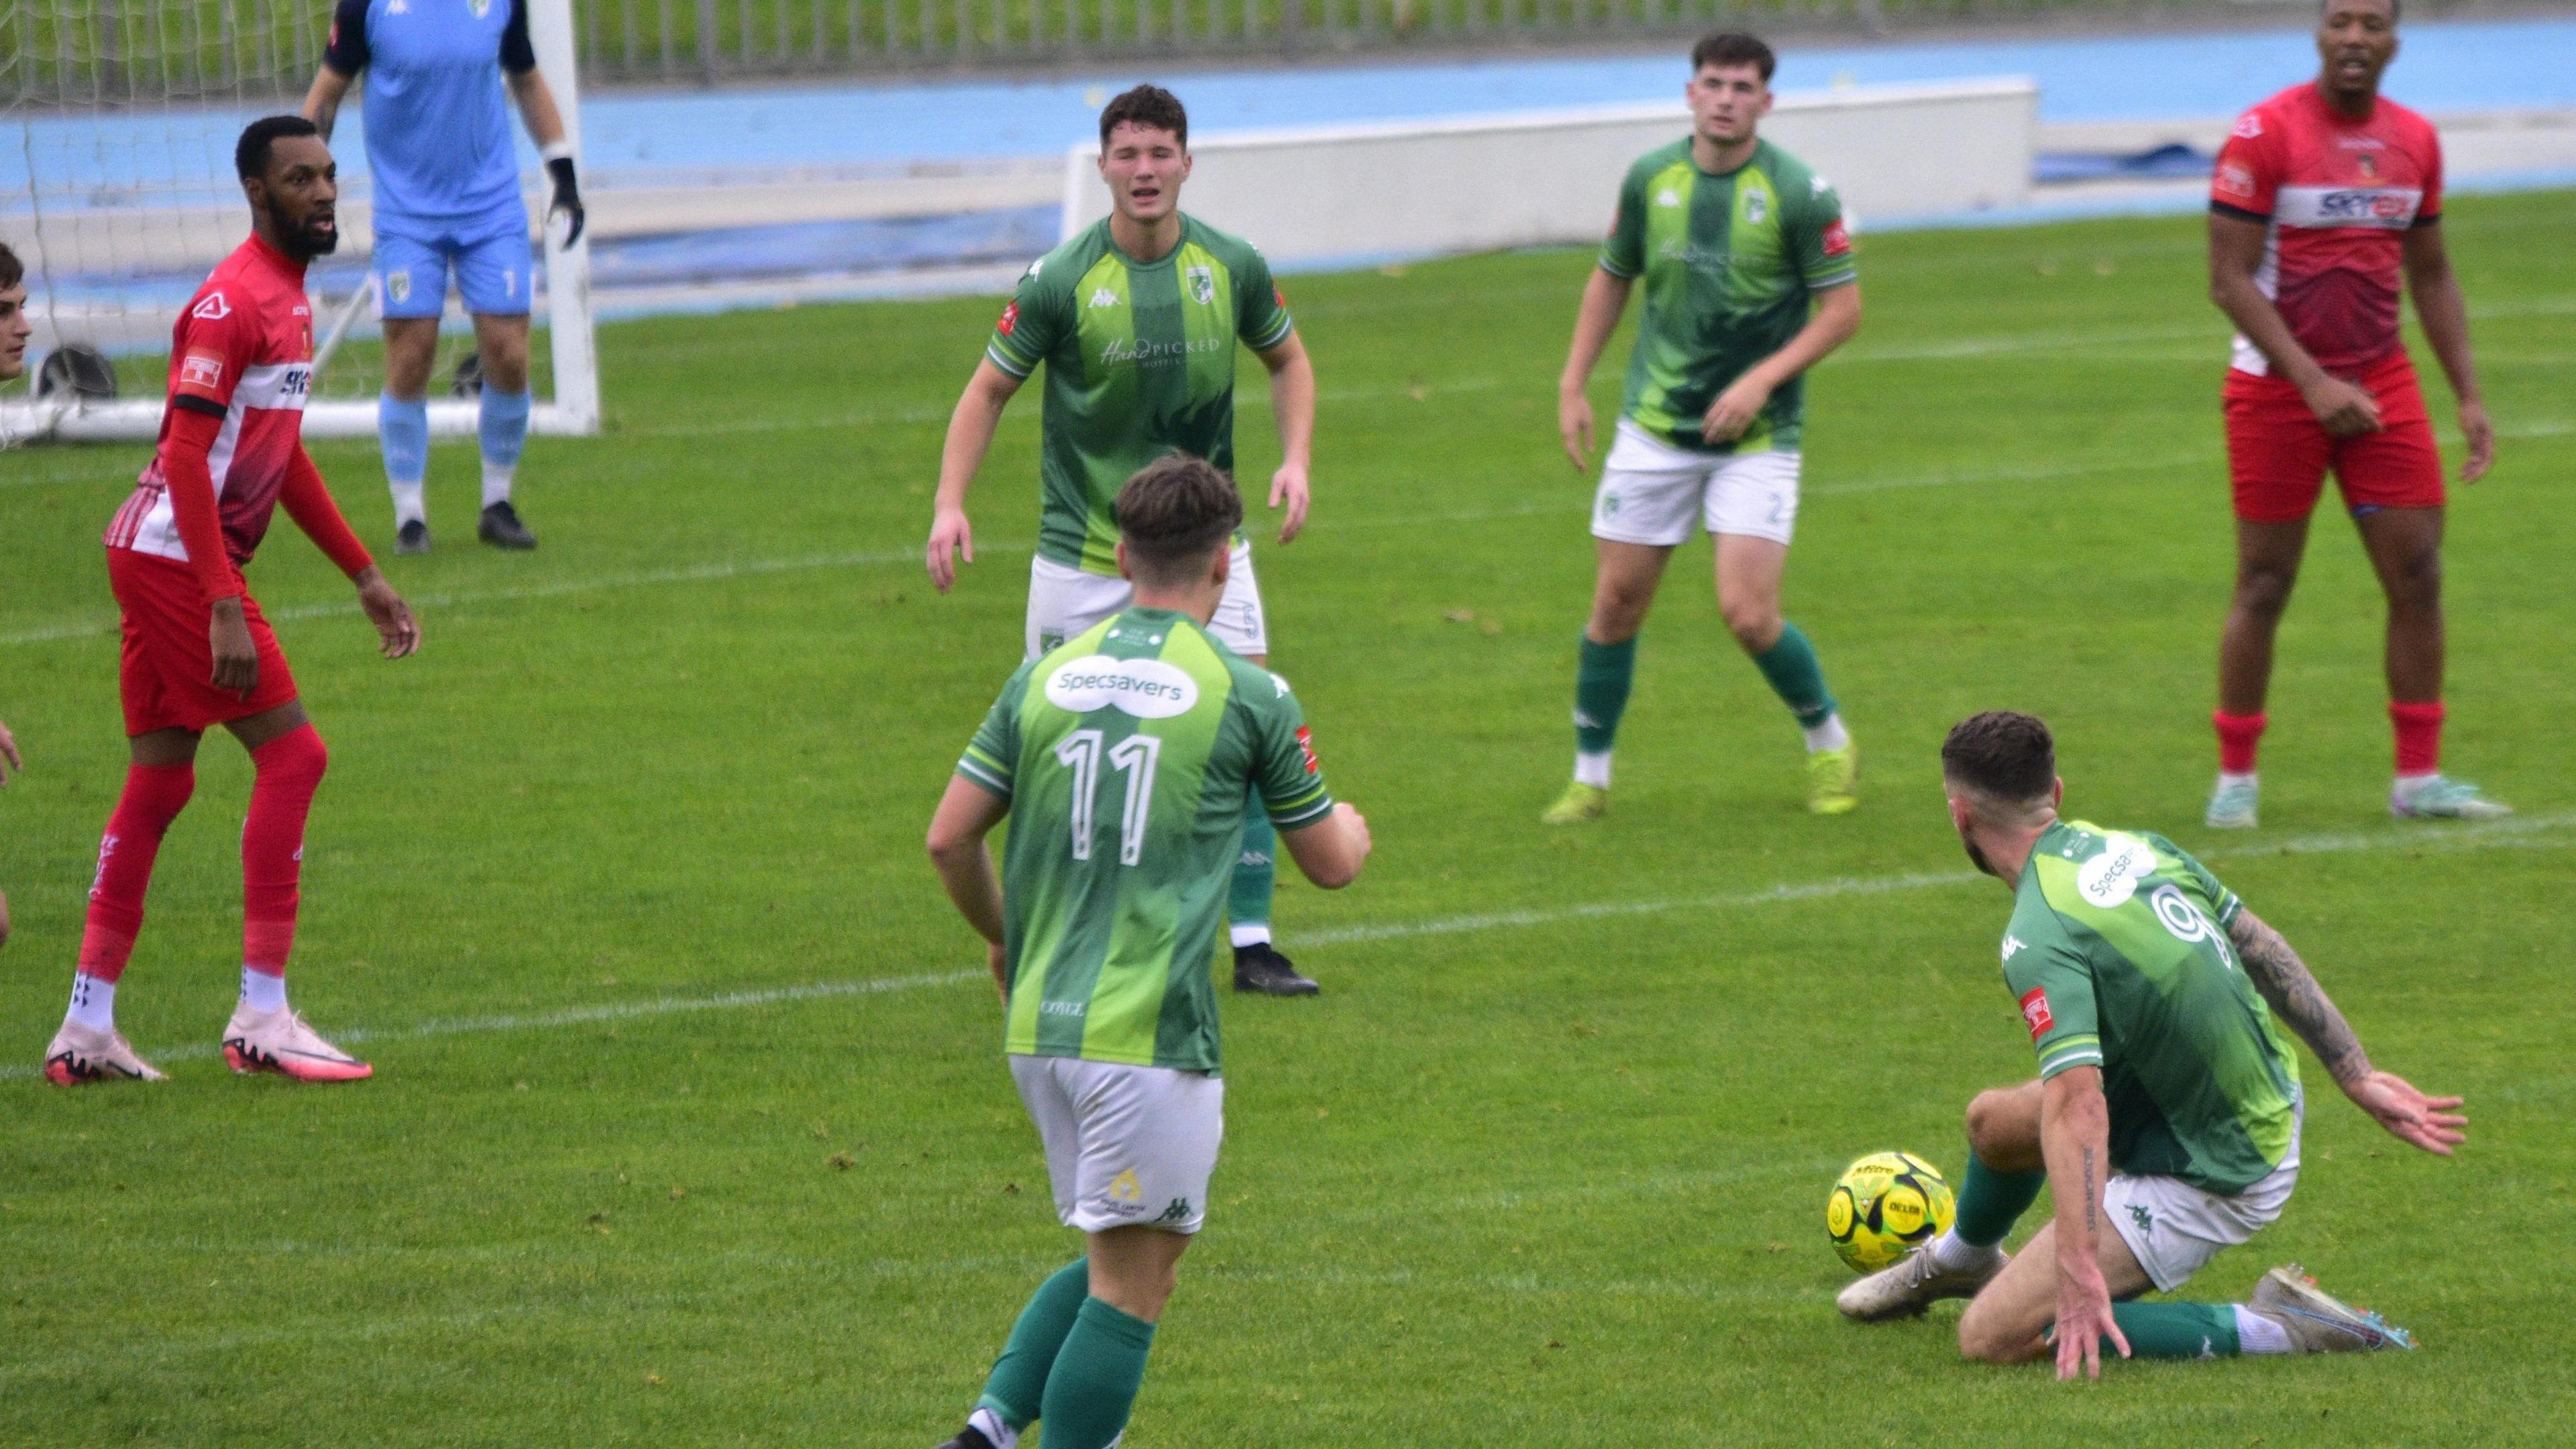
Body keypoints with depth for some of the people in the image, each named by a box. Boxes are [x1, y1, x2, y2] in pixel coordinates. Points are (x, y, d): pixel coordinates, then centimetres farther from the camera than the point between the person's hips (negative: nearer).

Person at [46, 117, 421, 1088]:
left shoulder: (288, 298, 15)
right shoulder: (233, 301, -16)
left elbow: (283, 458, 26)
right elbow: (187, 457, -22)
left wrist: (366, 578, 27)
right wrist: (225, 609, -26)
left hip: (158, 561, 10)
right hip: (177, 560, -10)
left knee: (160, 780, 10)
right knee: (292, 754, -9)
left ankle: (87, 1029, 12)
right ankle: (262, 1017, -8)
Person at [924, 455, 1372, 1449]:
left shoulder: (1045, 678, 8)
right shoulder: (1248, 696, -4)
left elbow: (950, 837, 8)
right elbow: (1328, 864, 7)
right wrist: (1350, 831, 32)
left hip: (1039, 1026, 6)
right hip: (1151, 1032, -6)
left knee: (1120, 1260, 19)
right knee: (1131, 1284, 0)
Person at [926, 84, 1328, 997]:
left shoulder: (1233, 267, -3)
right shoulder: (1062, 281, -11)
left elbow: (1287, 360, 14)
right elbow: (990, 389, -1)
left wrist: (1295, 461, -1)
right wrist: (950, 503, -13)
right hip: (1082, 557, -2)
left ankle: (1253, 943, 0)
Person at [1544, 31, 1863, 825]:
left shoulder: (1800, 193, -11)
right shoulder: (1650, 179, 1)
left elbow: (1842, 309, -7)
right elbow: (1612, 278, 16)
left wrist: (1763, 379, -17)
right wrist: (1574, 385, 10)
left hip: (1757, 434, -4)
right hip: (1654, 427, 4)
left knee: (1748, 613, -12)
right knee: (1617, 603, 3)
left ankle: (1830, 744, 14)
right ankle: (1590, 776, 19)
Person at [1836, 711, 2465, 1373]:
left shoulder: (2041, 937, -27)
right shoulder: (2133, 847, -1)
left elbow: (2077, 1103, -37)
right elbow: (2265, 948, 6)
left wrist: (2079, 1273, -43)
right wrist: (2360, 1078, 12)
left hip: (2208, 1182, -9)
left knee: (1993, 1336, -8)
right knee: (1994, 1120, 25)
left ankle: (2269, 1330, -8)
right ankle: (1958, 1259, 60)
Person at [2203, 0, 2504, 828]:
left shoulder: (2414, 140, 6)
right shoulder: (2265, 134, -10)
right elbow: (2229, 278, -13)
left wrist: (2469, 396, 9)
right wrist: (2315, 385, -19)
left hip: (2382, 385, 5)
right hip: (2275, 387, -5)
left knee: (2418, 576, 0)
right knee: (2264, 587, 0)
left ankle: (2418, 780, 8)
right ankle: (2235, 777, 13)